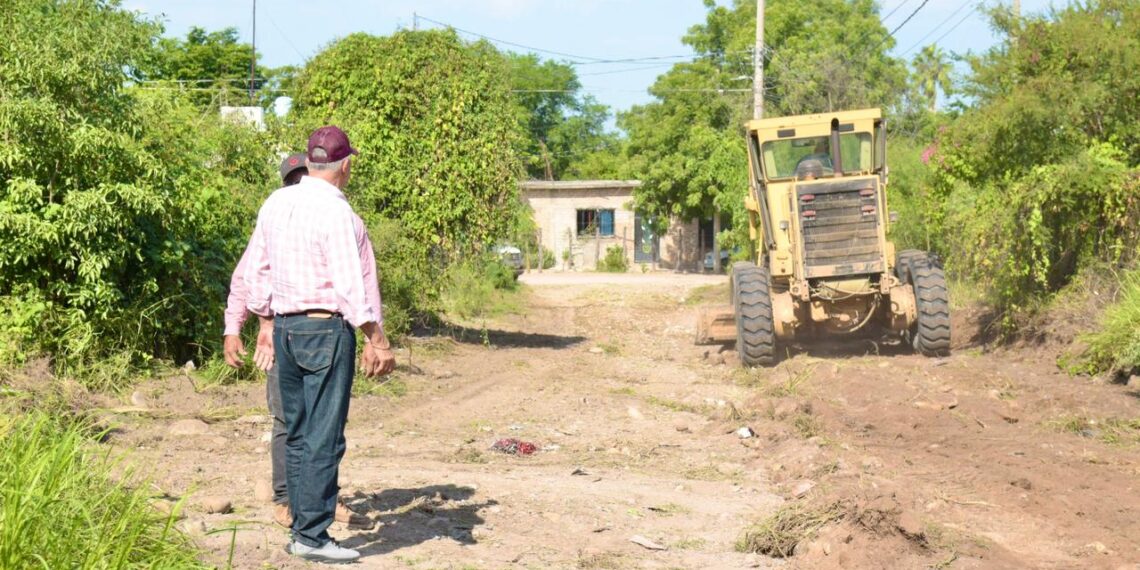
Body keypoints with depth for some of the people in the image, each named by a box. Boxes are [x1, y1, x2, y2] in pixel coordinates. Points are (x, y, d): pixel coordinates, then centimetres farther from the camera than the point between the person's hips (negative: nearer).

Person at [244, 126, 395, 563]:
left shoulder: (276, 203, 9)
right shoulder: (335, 212, -14)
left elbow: (257, 270, 15)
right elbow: (351, 285, -17)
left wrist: (266, 323, 24)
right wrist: (376, 340, -11)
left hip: (285, 327, 8)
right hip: (326, 329, -8)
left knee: (297, 433, 13)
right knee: (324, 438, -4)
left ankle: (301, 527, 18)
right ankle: (312, 536, -2)